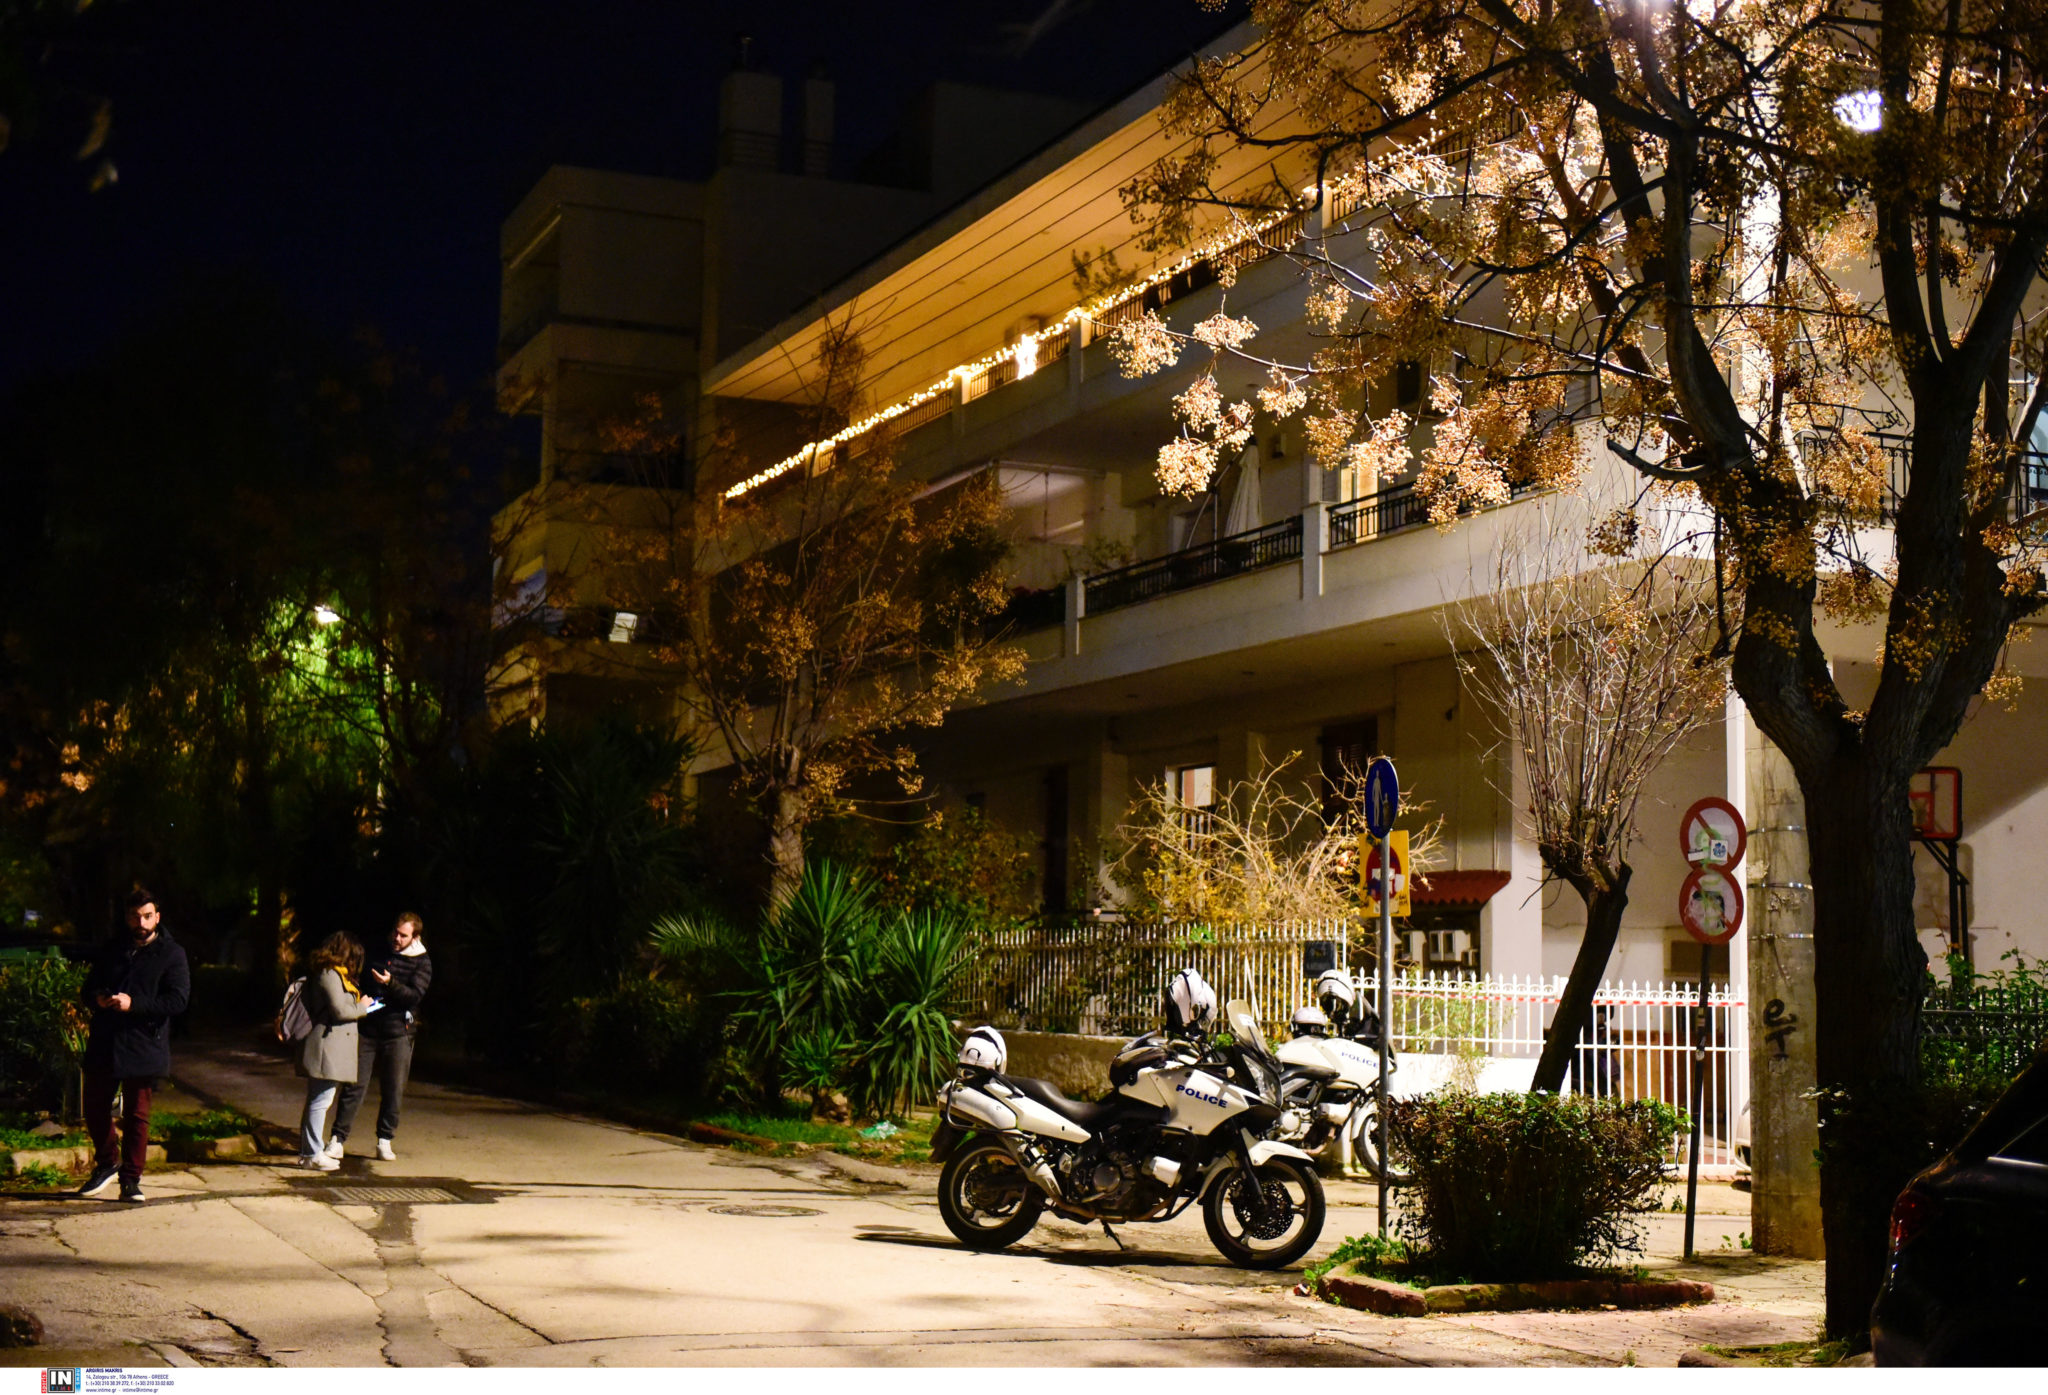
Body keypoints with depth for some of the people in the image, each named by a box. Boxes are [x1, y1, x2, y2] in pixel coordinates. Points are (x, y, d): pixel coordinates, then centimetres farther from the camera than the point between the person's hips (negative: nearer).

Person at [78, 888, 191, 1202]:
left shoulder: (171, 954, -3)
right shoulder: (112, 948, 11)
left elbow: (178, 999, -12)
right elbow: (89, 986, 18)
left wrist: (134, 1004, -22)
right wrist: (97, 998, -8)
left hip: (143, 1049, -4)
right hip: (104, 1044, 4)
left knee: (136, 1116, 2)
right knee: (95, 1109, 11)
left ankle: (130, 1178, 12)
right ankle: (107, 1164, 33)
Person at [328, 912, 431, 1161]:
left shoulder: (421, 963, 1)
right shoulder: (375, 954, 10)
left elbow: (414, 996, -12)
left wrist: (390, 984, -27)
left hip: (398, 1034, -1)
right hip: (367, 1030, 1)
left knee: (393, 1090, 2)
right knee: (354, 1086, -3)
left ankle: (384, 1141, 12)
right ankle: (337, 1139, 0)